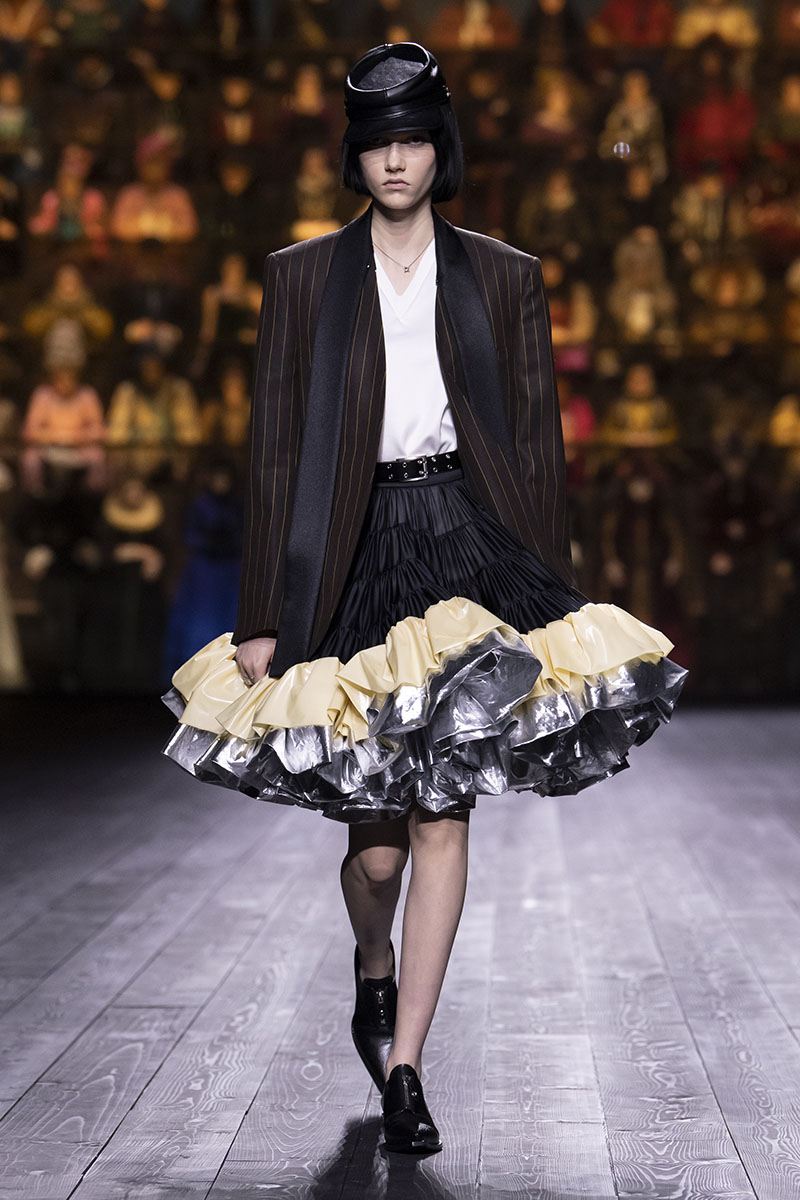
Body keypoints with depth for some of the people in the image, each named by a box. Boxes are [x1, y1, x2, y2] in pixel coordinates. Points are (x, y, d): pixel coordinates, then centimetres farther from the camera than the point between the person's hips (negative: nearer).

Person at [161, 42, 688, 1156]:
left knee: (443, 813, -3)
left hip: (469, 547, 1)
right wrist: (264, 615, -1)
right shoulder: (301, 277, 7)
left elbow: (538, 444, 8)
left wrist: (549, 600, 3)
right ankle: (373, 973, 36)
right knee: (376, 835, 1)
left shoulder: (506, 279, 8)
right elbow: (274, 450, 3)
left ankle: (403, 1067, 8)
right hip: (352, 553, 0)